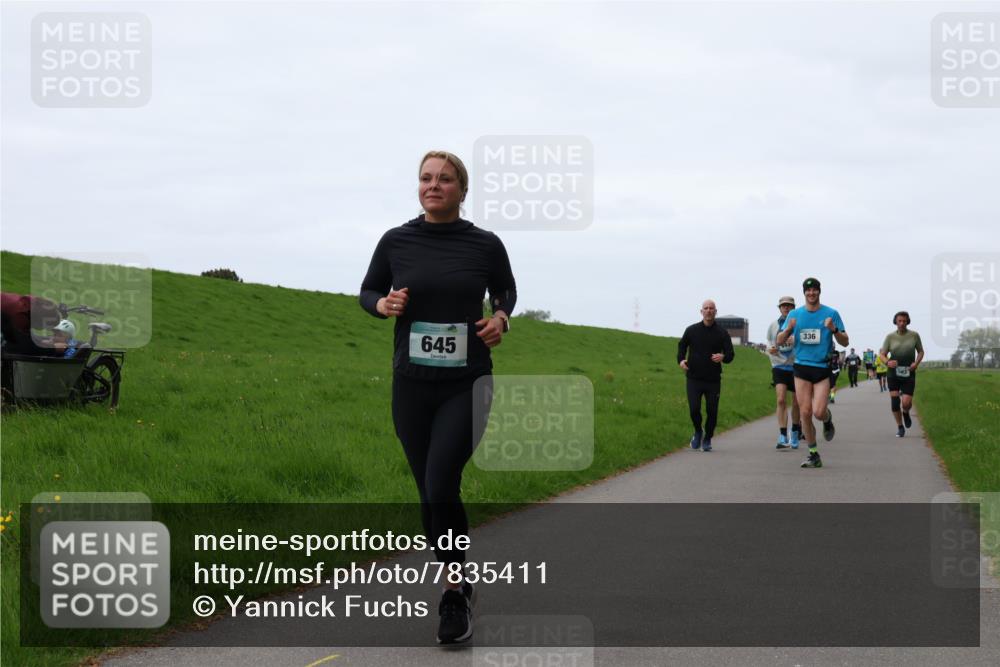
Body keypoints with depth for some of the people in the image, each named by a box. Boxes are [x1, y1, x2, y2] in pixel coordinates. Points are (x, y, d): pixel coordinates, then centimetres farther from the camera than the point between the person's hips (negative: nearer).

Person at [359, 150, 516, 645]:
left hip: (467, 385, -3)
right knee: (430, 493, 8)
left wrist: (501, 318, -4)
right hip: (412, 384, 3)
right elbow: (367, 292, 13)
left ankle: (454, 595, -1)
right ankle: (458, 584, 27)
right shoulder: (396, 242, 0)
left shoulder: (485, 245, -2)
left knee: (441, 487, -17)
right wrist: (383, 304, -9)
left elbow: (506, 290, 16)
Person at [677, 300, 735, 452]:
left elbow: (731, 354, 3)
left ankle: (707, 440, 19)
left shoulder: (722, 333, 3)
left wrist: (723, 357, -21)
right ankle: (698, 432, 18)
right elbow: (682, 345, 19)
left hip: (713, 380, 0)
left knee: (712, 411, -1)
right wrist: (681, 360, -1)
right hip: (694, 378, 0)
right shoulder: (691, 330, 5)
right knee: (694, 409, -11)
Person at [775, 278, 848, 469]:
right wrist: (788, 329, -14)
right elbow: (779, 341, 7)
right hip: (802, 368, 2)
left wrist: (834, 330, -18)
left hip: (823, 369, -2)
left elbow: (845, 342, 2)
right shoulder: (795, 314, 8)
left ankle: (828, 419, 24)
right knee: (805, 412, -3)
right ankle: (814, 455, 8)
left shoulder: (831, 314, 1)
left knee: (818, 412, -15)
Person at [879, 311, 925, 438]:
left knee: (906, 403, -11)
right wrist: (887, 362, -19)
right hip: (893, 374, 1)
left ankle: (905, 413, 26)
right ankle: (900, 427, 14)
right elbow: (882, 354, 4)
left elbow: (920, 351, 13)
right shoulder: (890, 337, 1)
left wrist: (916, 363, -7)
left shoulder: (914, 335, 2)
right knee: (894, 402, -5)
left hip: (908, 374, -1)